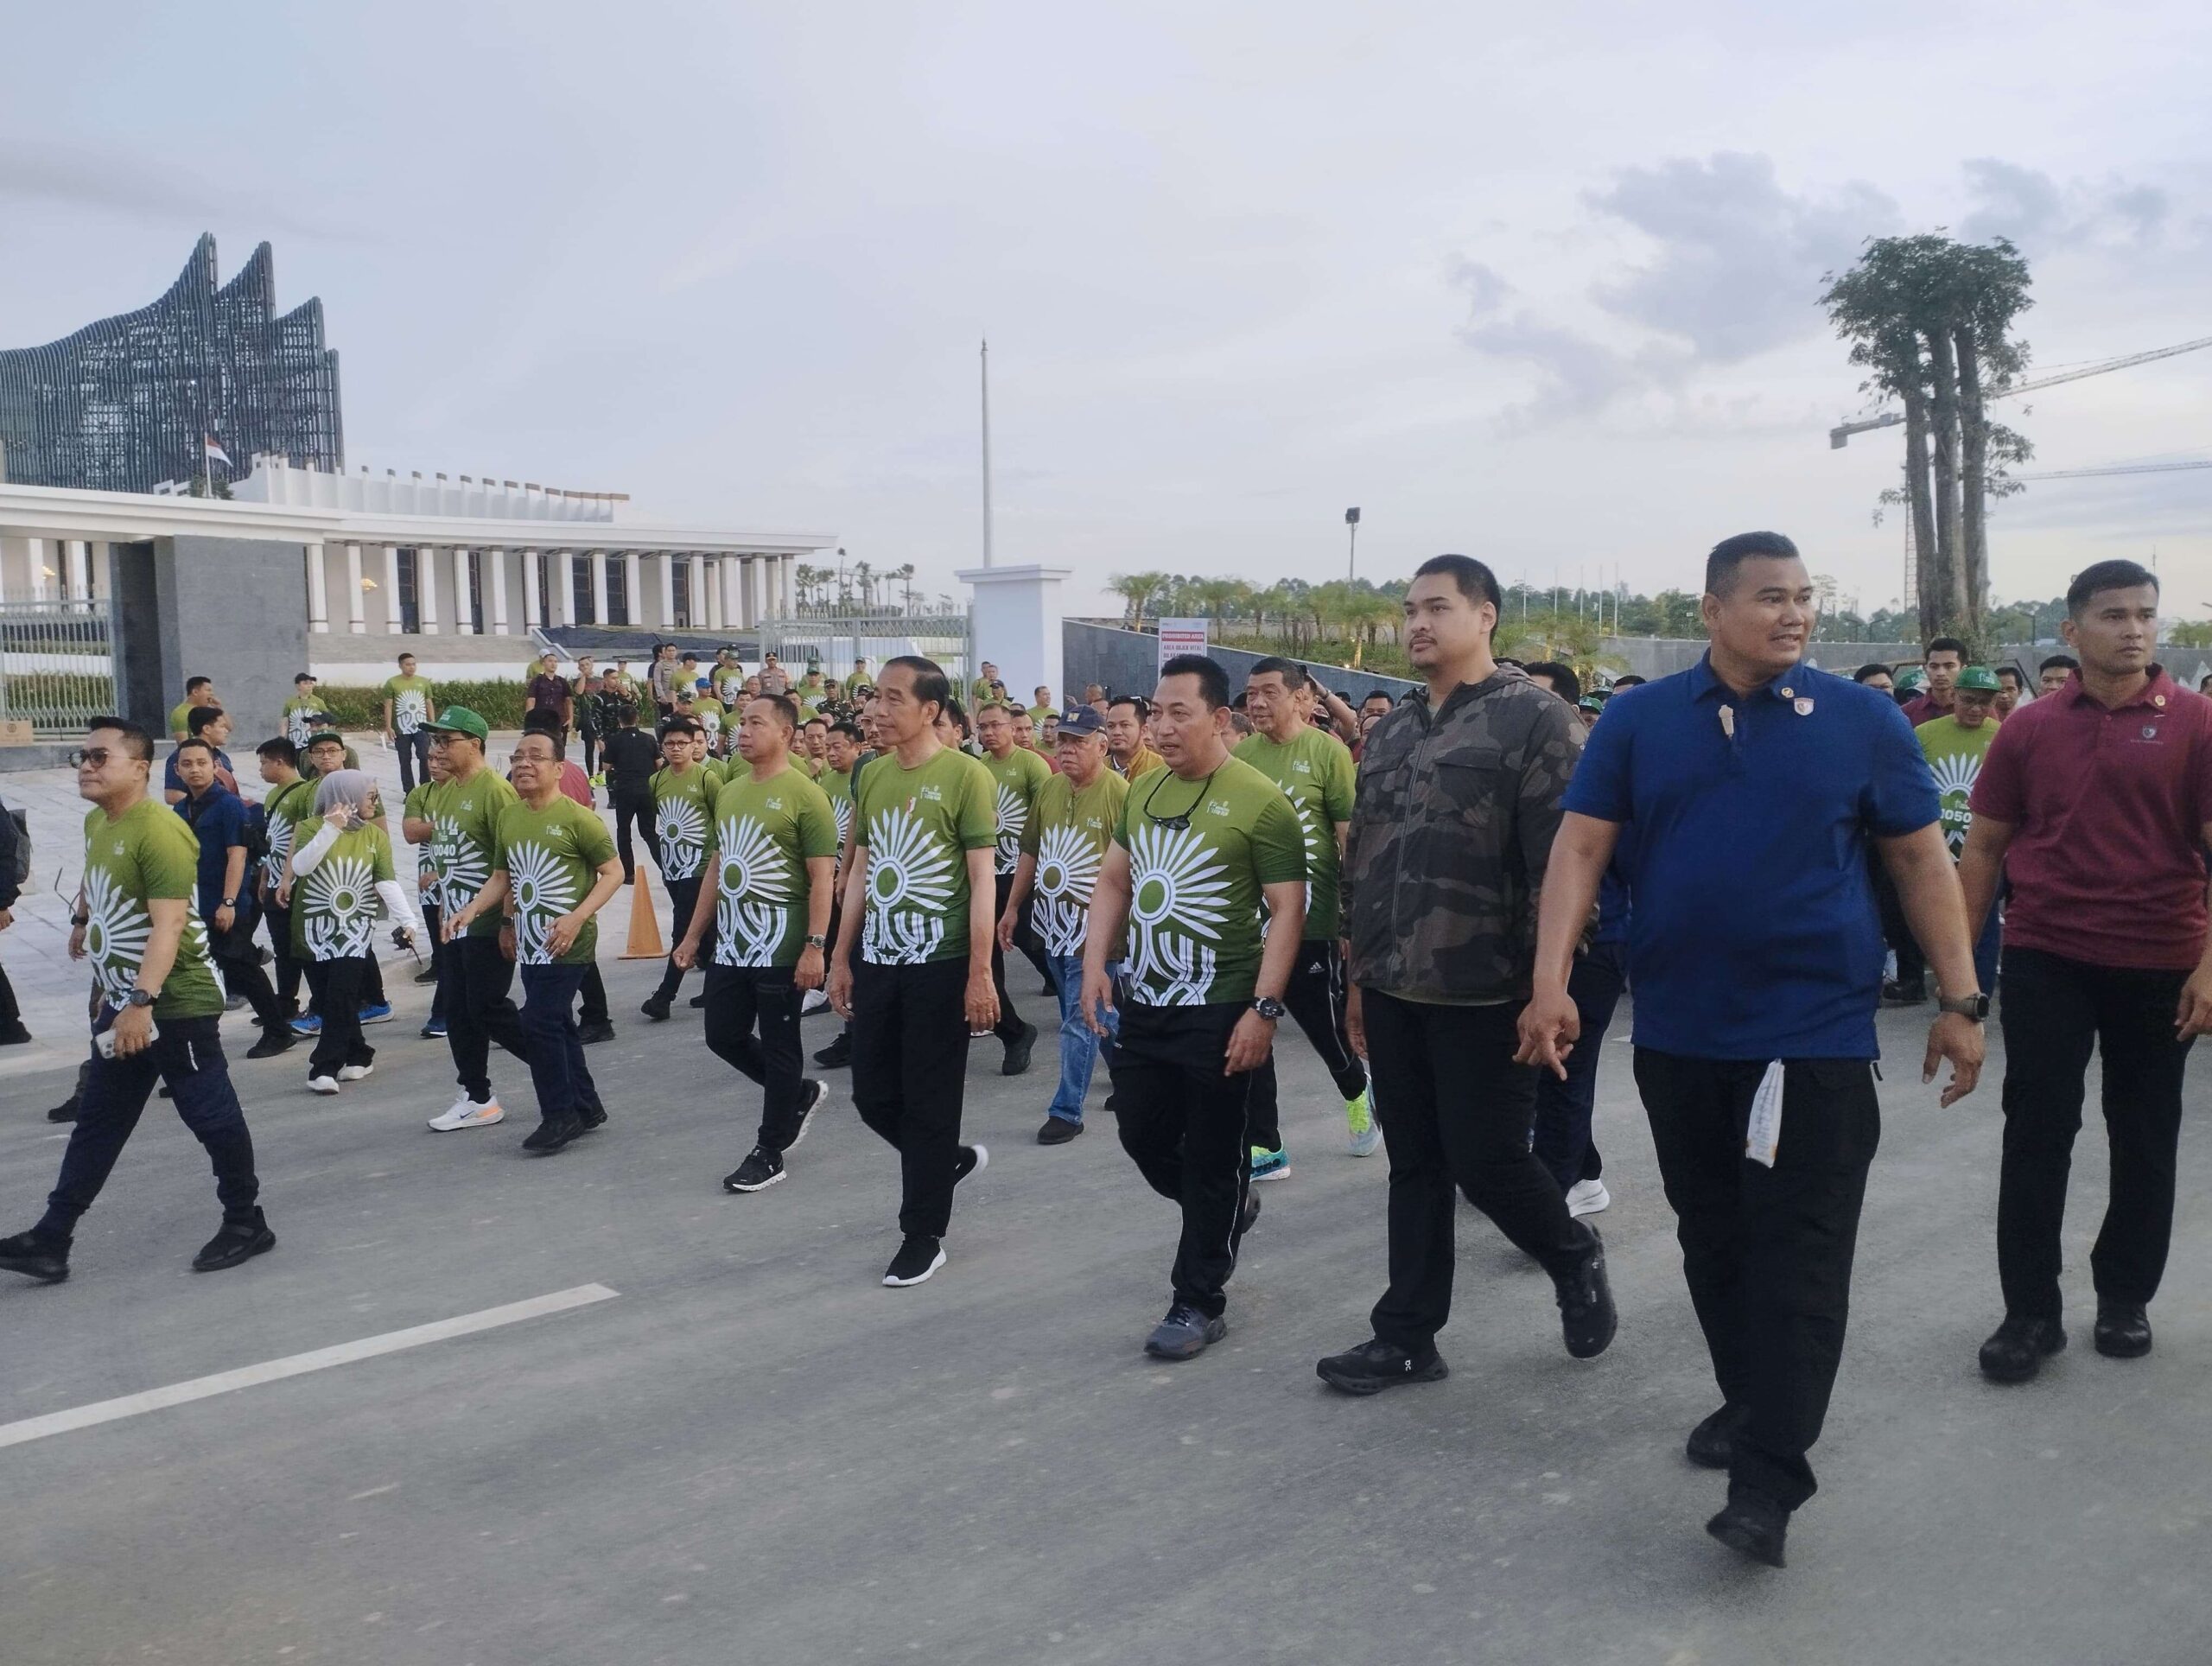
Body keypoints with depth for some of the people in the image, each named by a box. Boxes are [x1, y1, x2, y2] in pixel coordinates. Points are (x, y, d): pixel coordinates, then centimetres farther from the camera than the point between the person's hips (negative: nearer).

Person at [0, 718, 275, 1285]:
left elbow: (168, 923, -28)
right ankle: (51, 1240, 17)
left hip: (177, 1004, -9)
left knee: (211, 1116, 2)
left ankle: (246, 1224, 16)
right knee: (97, 1123, 12)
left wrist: (142, 1002, -34)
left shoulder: (158, 830, -21)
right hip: (121, 1002, 9)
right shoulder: (95, 823, 9)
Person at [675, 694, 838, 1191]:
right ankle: (800, 1094, 33)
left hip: (781, 947, -8)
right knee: (723, 1036, 12)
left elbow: (822, 878, -14)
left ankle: (770, 1152, 14)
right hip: (730, 944, 8)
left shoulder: (805, 795, -11)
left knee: (778, 1047, 3)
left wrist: (815, 946, -19)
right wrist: (693, 934, 17)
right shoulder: (730, 794, 12)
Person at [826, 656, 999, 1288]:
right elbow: (860, 871, 13)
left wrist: (980, 973, -14)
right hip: (876, 962, 6)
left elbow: (981, 880, -11)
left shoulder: (966, 775, -10)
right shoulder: (871, 776, 7)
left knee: (928, 1102, 3)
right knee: (872, 1094, 11)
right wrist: (842, 958, 12)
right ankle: (949, 1159, 38)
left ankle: (924, 1235, 17)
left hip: (940, 964, -6)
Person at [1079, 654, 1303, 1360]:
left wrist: (1263, 1008, -19)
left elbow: (1288, 909, -13)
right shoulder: (1141, 790, 7)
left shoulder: (1259, 801, -13)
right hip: (1142, 1003, 7)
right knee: (1142, 1136, 16)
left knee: (1212, 1160, 4)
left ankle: (1199, 1302, 18)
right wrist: (1096, 964, 4)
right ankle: (1228, 1208, 43)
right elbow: (1113, 882, 15)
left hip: (1221, 1011, -7)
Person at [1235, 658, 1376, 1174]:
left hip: (1310, 918, -4)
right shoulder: (1239, 754, 4)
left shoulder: (1327, 752, -8)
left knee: (1326, 1024, 10)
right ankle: (1265, 1149, 16)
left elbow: (1351, 840, -7)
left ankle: (1357, 1095, 42)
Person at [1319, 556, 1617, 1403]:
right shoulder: (1391, 732, 13)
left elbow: (1563, 865, -13)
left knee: (1486, 1160, 1)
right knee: (1414, 1166, 12)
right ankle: (1406, 1335, 21)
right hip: (1394, 992, 6)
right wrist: (1359, 976, 16)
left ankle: (1574, 1256, 30)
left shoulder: (1533, 717, -8)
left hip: (1484, 993, -6)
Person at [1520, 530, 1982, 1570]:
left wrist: (1961, 999, 1)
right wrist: (1551, 981, -13)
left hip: (1817, 1034, -2)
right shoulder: (1637, 721, 1)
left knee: (1798, 1253, -3)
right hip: (1677, 1035, 2)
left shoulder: (1863, 721, 0)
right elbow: (1580, 849, -3)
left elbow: (1922, 862, 4)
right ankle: (1751, 1399, 36)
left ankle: (1767, 1482, 2)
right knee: (1713, 1239, 16)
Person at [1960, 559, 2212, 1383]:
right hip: (2046, 960, 0)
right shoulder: (2029, 727, 2)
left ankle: (2126, 1297, 27)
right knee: (2035, 1135, 2)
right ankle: (2031, 1309, 12)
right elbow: (1984, 846, 7)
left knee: (2145, 1138, 11)